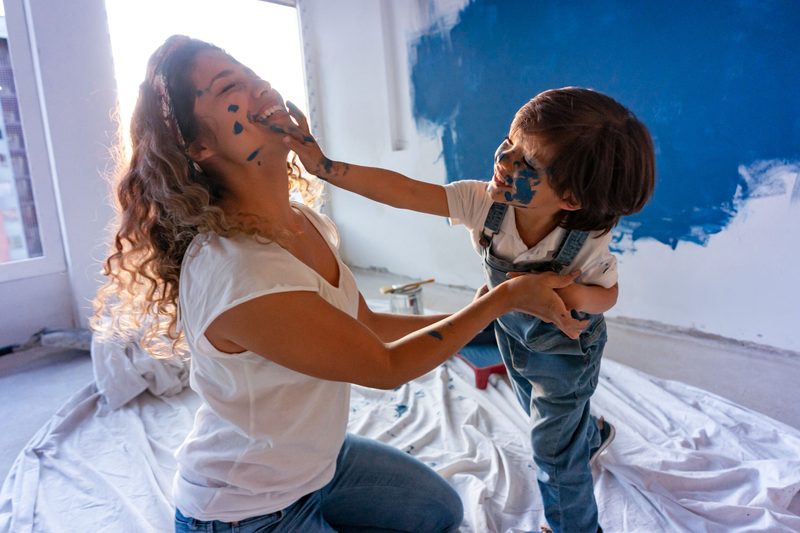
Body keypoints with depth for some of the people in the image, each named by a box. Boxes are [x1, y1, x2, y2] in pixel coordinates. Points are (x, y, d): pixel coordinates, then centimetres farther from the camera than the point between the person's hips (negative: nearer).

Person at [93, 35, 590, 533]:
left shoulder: (309, 223, -9)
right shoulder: (235, 275, -35)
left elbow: (367, 324, 2)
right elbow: (387, 367, -24)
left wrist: (486, 314, 3)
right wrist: (505, 297, -16)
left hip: (318, 456, 7)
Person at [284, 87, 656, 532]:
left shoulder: (588, 244, -35)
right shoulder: (483, 202, -31)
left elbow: (607, 295, -16)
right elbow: (404, 192, -34)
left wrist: (566, 293, -40)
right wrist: (324, 167, -42)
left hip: (566, 351, -5)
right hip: (513, 335, 5)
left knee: (555, 451, 9)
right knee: (547, 417, 33)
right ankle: (591, 435, 69)